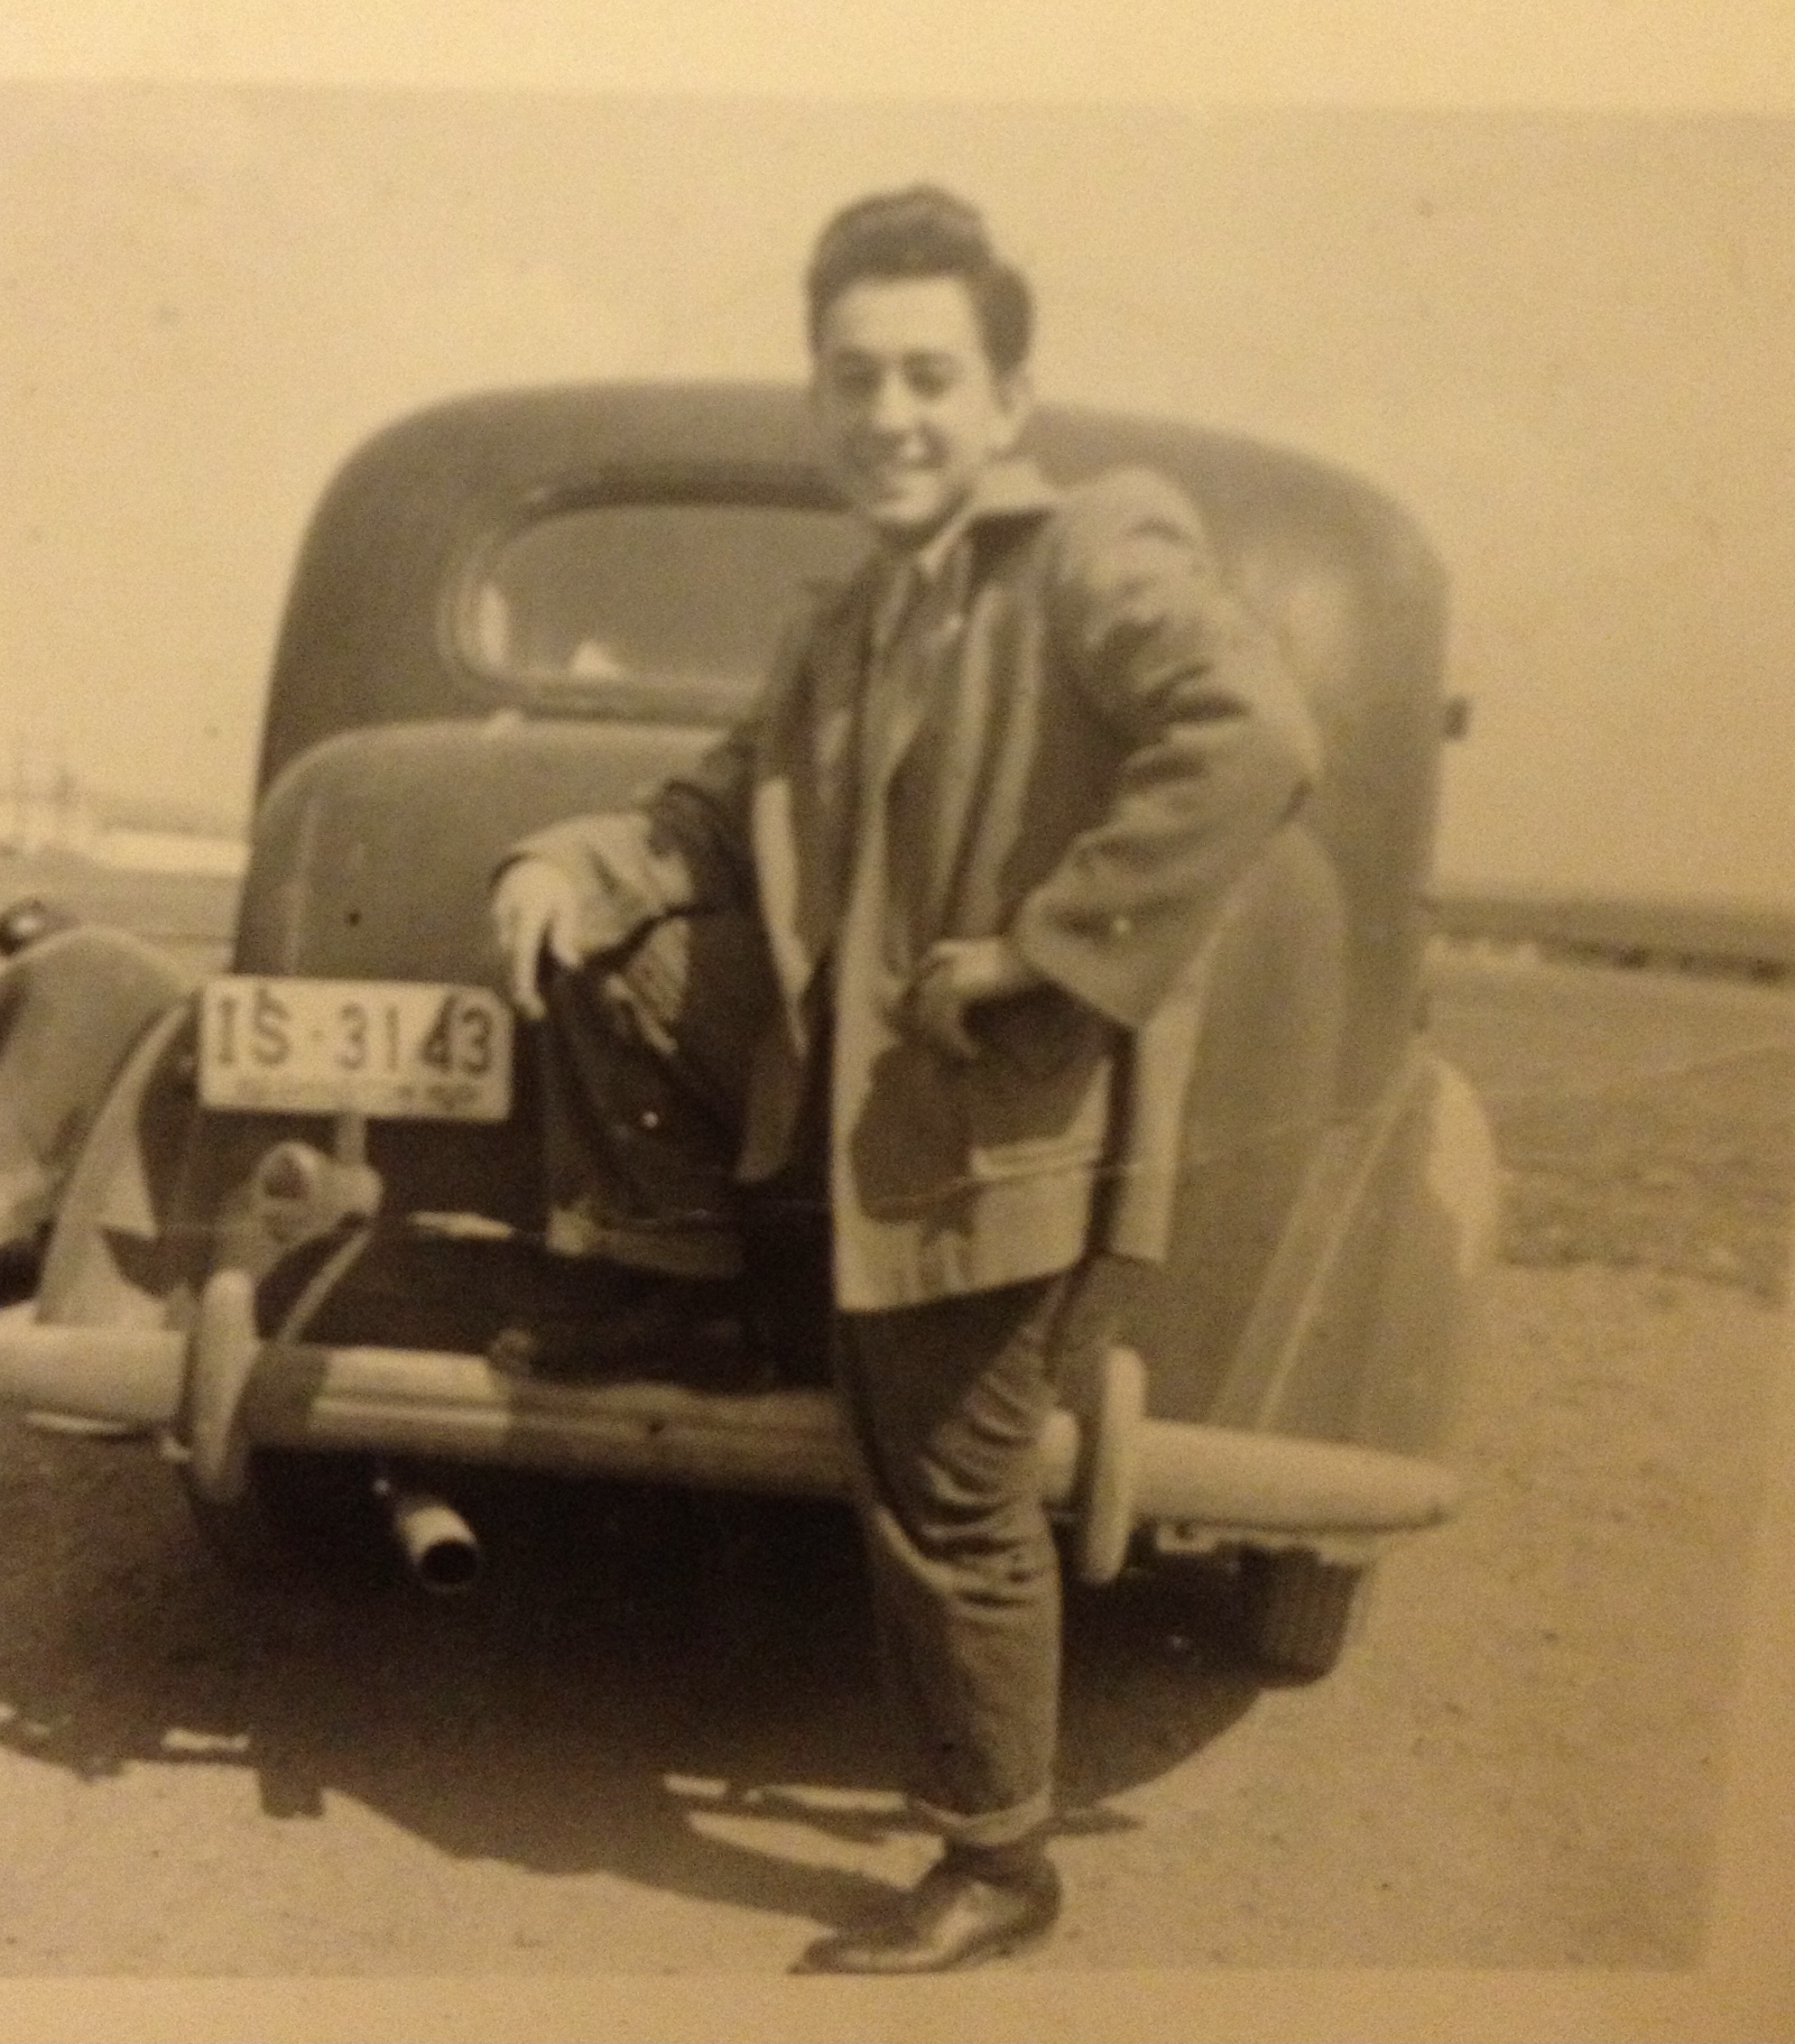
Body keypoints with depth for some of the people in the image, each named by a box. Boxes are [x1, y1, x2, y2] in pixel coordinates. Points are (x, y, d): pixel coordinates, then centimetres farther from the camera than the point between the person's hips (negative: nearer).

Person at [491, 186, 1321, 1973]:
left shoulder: (1094, 551, -13)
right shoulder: (855, 623, 15)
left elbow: (1250, 739, -29)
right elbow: (734, 806, 18)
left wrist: (1042, 948, -26)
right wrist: (575, 871, -1)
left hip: (994, 1138, -8)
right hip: (872, 1133, 9)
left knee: (957, 1510, 5)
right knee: (907, 1496, 21)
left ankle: (999, 1869, 26)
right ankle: (962, 1787, 42)